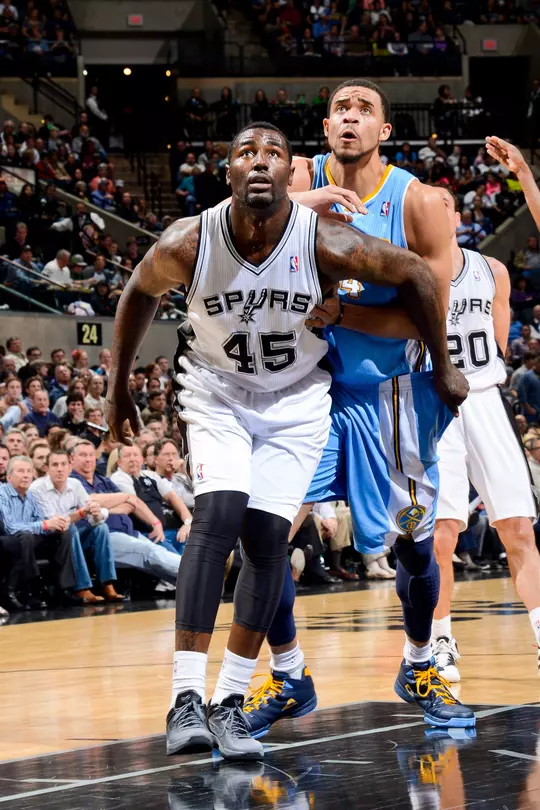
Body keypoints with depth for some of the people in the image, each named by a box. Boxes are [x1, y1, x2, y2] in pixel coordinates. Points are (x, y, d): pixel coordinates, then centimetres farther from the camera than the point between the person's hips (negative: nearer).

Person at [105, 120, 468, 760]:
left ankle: (229, 702, 3)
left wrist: (443, 369, -2)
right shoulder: (190, 243, -21)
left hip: (295, 401, 1)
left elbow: (414, 274, -10)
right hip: (217, 392, -1)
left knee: (268, 537, -9)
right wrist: (118, 387, 8)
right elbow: (140, 292, 1)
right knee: (218, 515, -21)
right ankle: (186, 698, -21)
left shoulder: (325, 243, -25)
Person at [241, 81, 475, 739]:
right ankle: (288, 677, 8)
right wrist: (301, 202, -38)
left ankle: (419, 667, 33)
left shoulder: (418, 203, -12)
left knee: (414, 542, 8)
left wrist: (339, 313, -21)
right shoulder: (298, 181, -6)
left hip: (388, 390, -1)